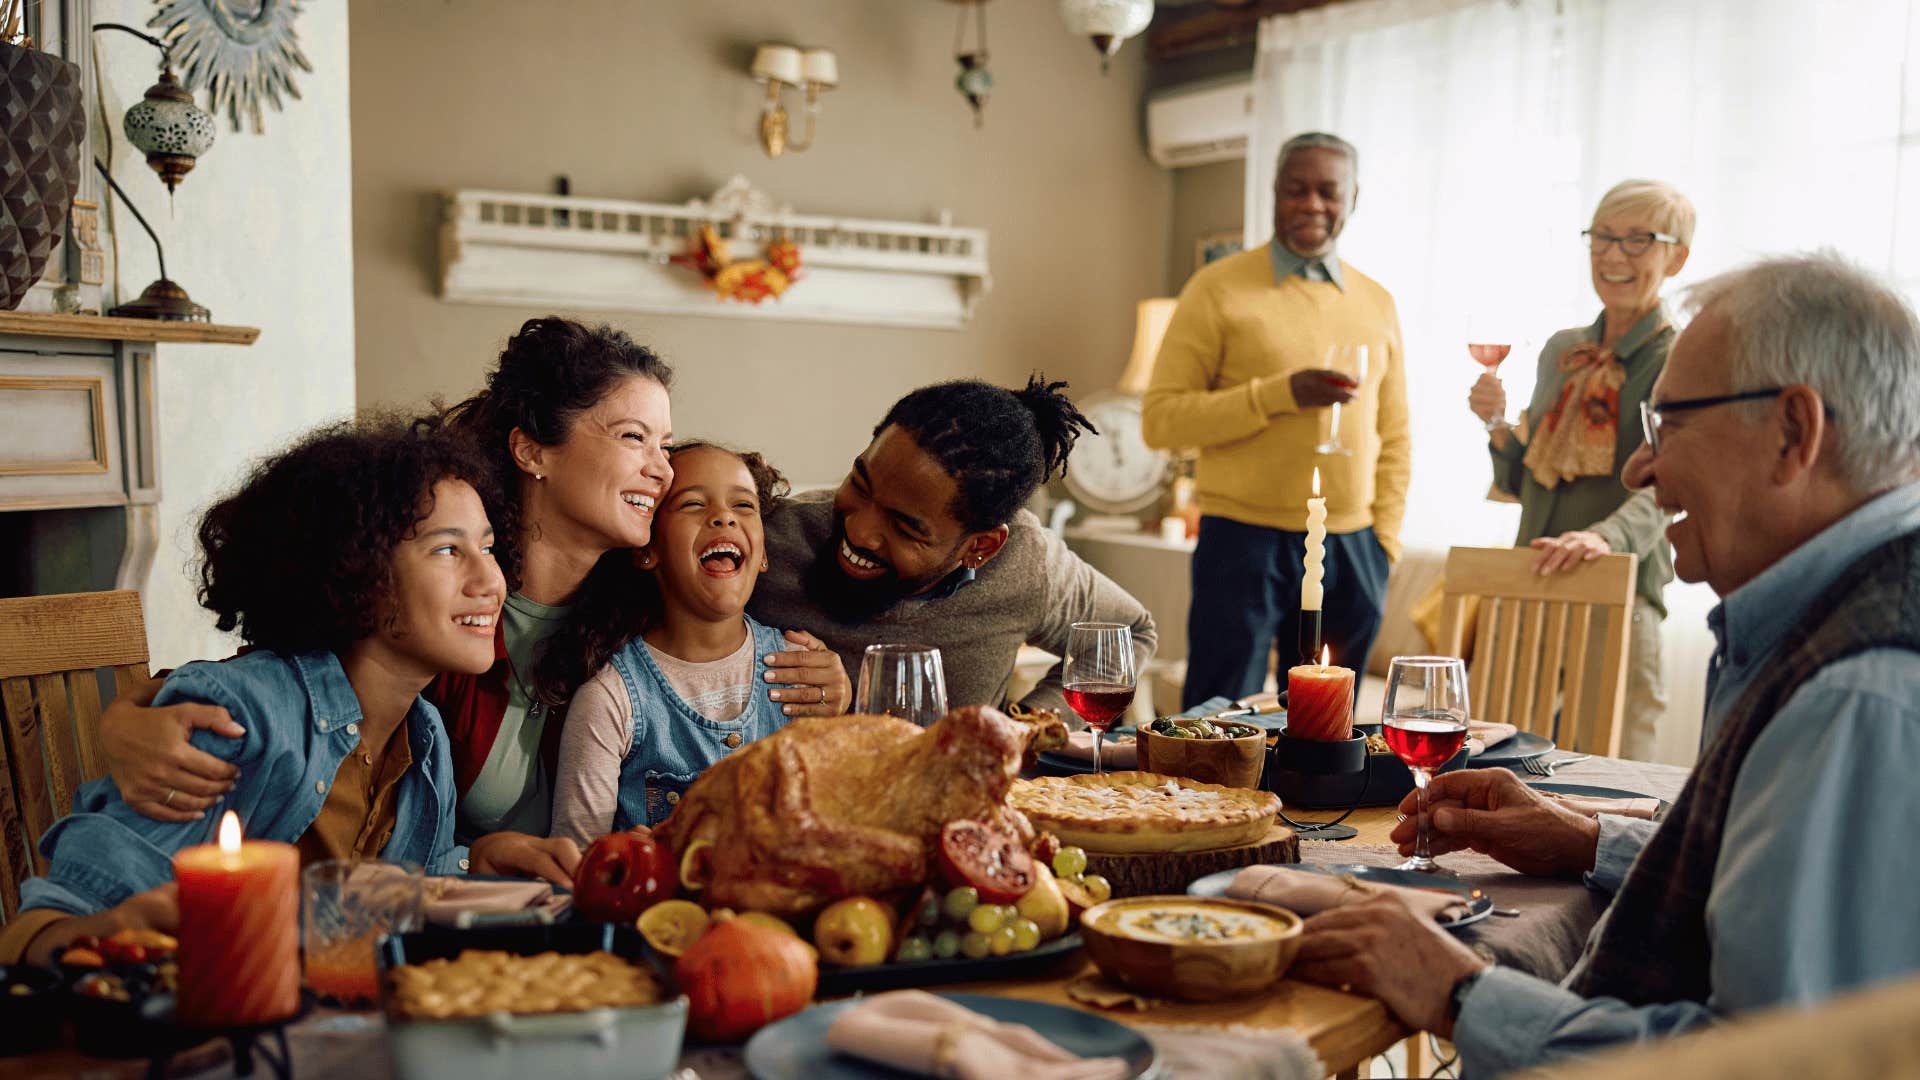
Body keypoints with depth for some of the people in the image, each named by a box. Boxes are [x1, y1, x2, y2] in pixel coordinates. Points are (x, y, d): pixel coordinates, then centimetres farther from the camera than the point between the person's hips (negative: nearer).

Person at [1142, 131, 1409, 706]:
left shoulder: (1377, 303, 12)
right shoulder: (1220, 287, -2)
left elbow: (1393, 438, 17)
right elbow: (1160, 418, -9)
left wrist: (1384, 541, 6)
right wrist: (1280, 394, -17)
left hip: (1351, 548, 4)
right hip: (1245, 540, -4)